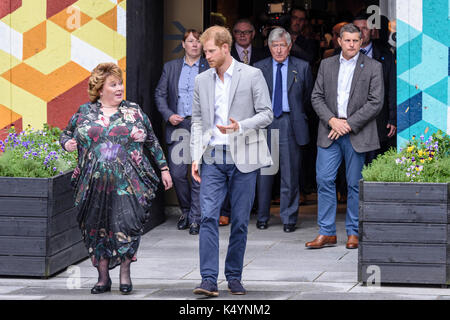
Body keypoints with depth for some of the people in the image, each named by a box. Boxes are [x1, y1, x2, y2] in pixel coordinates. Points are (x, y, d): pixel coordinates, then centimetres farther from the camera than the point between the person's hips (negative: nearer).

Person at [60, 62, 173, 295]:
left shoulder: (133, 111, 9)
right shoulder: (85, 113, 10)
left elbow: (152, 142, 14)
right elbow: (66, 134, 20)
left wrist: (164, 168, 11)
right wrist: (67, 143, -3)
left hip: (128, 182, -1)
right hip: (93, 184, 1)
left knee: (127, 224, -11)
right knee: (97, 229, 3)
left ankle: (125, 273, 4)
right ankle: (103, 277, 14)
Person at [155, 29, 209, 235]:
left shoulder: (210, 68, 4)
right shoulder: (170, 68, 12)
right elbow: (160, 94, 12)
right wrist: (168, 115, -3)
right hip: (177, 125, 2)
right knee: (177, 173, 0)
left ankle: (195, 218, 2)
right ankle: (186, 211, 21)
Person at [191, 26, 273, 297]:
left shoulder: (252, 75, -2)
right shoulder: (202, 80, 11)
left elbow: (267, 114, -3)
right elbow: (197, 121, 14)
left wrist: (240, 126, -19)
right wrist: (196, 156, 4)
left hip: (243, 159, -2)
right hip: (213, 159, 2)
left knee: (240, 221, 3)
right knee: (209, 217, -11)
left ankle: (234, 276, 15)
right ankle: (209, 280, -14)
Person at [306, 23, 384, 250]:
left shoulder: (373, 67, 1)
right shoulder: (327, 65, 11)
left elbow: (375, 102, -5)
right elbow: (317, 97, 8)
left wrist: (349, 124, -11)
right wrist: (332, 120, -8)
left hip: (357, 134, -3)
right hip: (329, 132, 3)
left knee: (355, 184, 2)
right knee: (324, 180, -4)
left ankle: (353, 233, 10)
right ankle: (327, 233, 1)